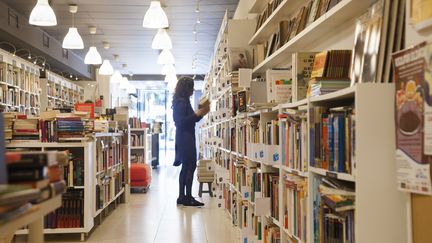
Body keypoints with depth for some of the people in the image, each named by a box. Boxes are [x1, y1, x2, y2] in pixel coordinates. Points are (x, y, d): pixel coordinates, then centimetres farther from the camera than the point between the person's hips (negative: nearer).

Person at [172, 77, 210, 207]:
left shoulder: (183, 101, 17)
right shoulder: (181, 102, -13)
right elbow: (181, 121, -20)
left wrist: (200, 114, 11)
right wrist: (197, 114, -18)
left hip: (185, 139, 10)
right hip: (185, 139, -10)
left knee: (186, 167, 10)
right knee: (191, 166, -10)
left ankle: (182, 197, 14)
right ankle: (188, 197, -8)